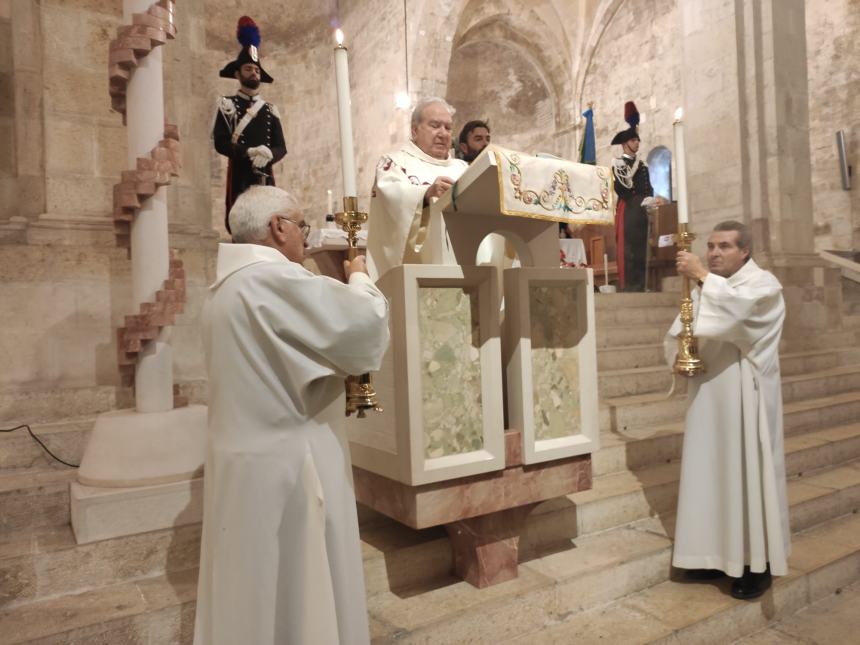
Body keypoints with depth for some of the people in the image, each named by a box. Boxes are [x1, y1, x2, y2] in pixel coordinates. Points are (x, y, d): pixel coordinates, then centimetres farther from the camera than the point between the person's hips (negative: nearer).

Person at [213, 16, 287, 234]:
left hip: (265, 176, 4)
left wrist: (268, 155, -14)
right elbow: (221, 142, -5)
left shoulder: (270, 110, 17)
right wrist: (250, 153, -20)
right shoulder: (227, 105, 6)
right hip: (240, 176, -3)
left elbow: (281, 147, 9)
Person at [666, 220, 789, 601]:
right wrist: (682, 341, -11)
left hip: (745, 398, -6)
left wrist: (701, 275, -28)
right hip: (710, 398, 6)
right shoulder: (706, 290, 14)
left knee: (749, 472, 0)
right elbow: (678, 337, 10)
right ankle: (720, 554, 23)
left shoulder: (763, 284, -4)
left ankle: (757, 562, 14)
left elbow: (739, 304, -28)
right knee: (712, 472, 10)